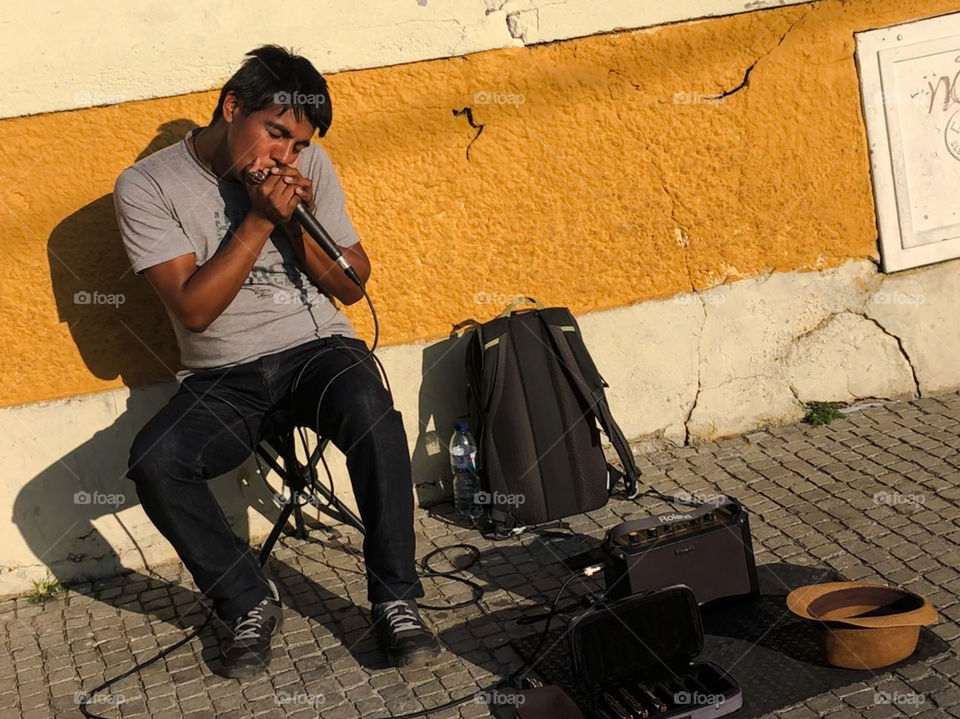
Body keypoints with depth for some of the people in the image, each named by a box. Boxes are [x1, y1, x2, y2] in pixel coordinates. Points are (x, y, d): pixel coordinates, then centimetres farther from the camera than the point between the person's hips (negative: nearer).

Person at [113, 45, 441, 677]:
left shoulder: (310, 165, 4)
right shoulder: (147, 186, -5)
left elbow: (352, 286, 5)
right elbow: (193, 308, -13)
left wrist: (296, 221, -11)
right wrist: (259, 220, -17)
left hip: (319, 347, 1)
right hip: (223, 378, -1)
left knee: (371, 414, -33)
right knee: (154, 461, -29)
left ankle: (396, 598, -17)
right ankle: (250, 603, -8)